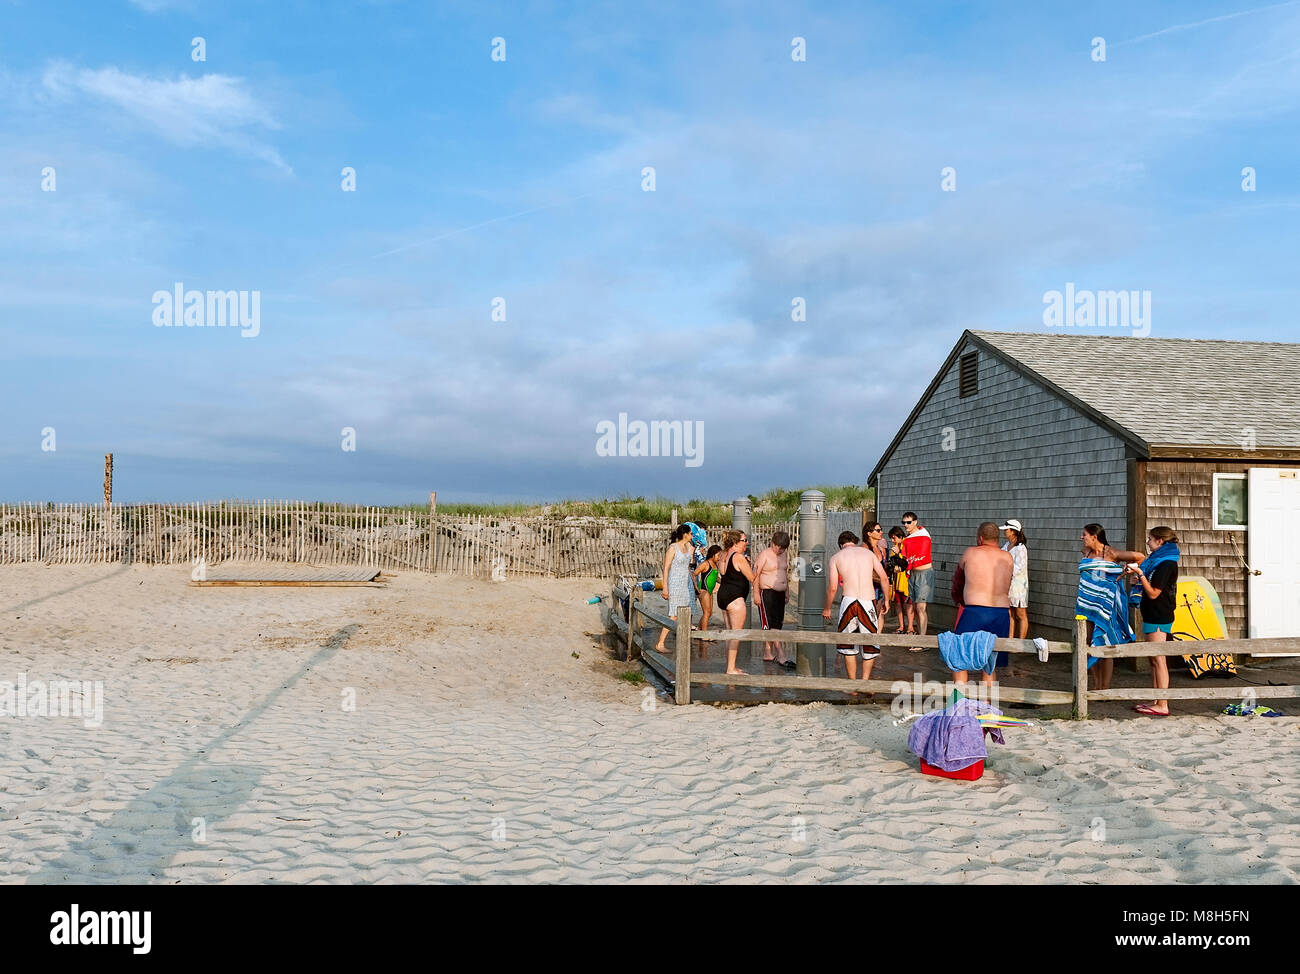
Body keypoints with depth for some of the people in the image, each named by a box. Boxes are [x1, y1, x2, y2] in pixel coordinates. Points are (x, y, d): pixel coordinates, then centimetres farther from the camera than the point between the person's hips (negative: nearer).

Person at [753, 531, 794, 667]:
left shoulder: (784, 555, 13)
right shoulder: (765, 555, -9)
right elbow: (755, 574, -10)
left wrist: (787, 591, 20)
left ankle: (767, 654, 15)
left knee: (777, 625, 8)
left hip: (780, 594, 8)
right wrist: (756, 593, -14)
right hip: (767, 593, -8)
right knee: (771, 626, -9)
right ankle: (781, 656, -13)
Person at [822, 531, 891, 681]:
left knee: (848, 646, 13)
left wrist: (827, 609, 16)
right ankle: (865, 681, 10)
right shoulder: (868, 552, 12)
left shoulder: (836, 557, 7)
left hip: (849, 601, -1)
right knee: (870, 645, 15)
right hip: (868, 601, 1)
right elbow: (884, 578, 8)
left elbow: (832, 588, 3)